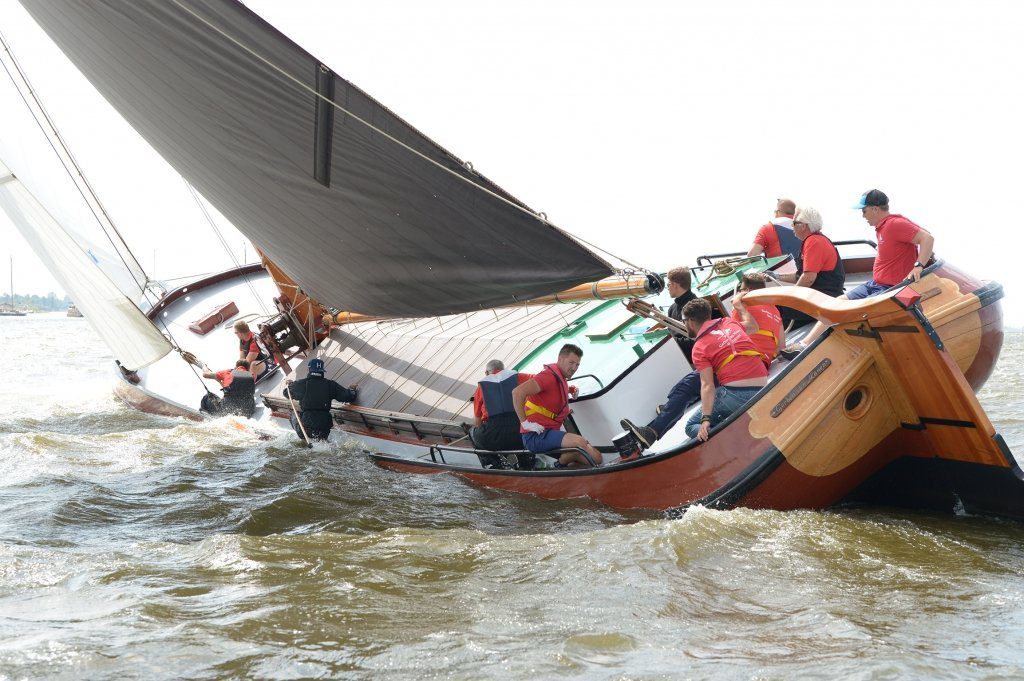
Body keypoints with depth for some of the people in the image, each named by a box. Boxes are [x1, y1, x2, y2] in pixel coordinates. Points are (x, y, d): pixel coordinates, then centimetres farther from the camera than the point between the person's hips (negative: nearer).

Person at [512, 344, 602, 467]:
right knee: (580, 441, -32)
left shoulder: (562, 379, 19)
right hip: (535, 436, -9)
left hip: (549, 433, 10)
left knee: (596, 458, -3)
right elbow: (517, 392, -25)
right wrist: (525, 423, -22)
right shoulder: (549, 375, -13)